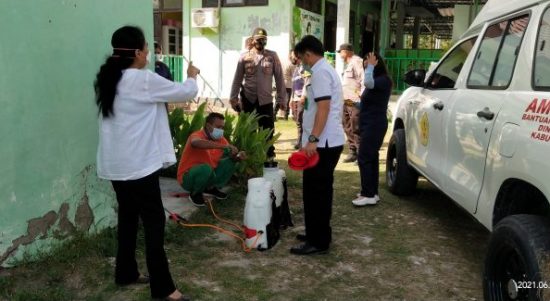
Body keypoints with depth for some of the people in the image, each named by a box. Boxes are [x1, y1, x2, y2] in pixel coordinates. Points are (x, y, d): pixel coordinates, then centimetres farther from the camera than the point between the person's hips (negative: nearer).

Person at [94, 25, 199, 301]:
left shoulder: (109, 79, 9)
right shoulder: (143, 80, -15)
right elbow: (185, 92, -5)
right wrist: (192, 76, 14)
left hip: (116, 164, 9)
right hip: (138, 164, -9)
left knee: (128, 217, 19)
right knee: (154, 222, -3)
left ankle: (126, 273, 32)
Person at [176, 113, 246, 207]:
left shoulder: (221, 139, -2)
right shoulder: (197, 135, -23)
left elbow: (231, 157, 0)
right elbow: (197, 143, -48)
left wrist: (238, 156, -26)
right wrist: (224, 146, -51)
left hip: (208, 175, 7)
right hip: (187, 177, -7)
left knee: (230, 162, -3)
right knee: (206, 168, -35)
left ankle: (211, 188, 13)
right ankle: (195, 193, -6)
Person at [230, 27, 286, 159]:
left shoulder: (272, 56, 1)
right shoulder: (244, 57, 2)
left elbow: (279, 78, 1)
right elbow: (237, 79, 4)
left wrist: (282, 99, -2)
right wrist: (233, 98, 0)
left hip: (266, 100, -1)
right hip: (248, 99, 1)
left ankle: (268, 156, 18)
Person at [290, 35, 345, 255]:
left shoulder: (320, 72, -14)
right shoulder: (326, 70, 20)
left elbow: (323, 108, -23)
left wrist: (312, 139, -26)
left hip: (323, 143, -11)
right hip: (328, 141, 11)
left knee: (315, 192, -5)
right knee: (318, 191, 16)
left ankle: (318, 242, 3)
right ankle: (317, 235, 26)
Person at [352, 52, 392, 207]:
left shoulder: (384, 80, -15)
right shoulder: (376, 80, 14)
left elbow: (368, 83, -35)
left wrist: (371, 66, -23)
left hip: (375, 124, -10)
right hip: (369, 123, 10)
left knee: (364, 158, -11)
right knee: (371, 158, 11)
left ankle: (368, 195, -7)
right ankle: (372, 192, 18)